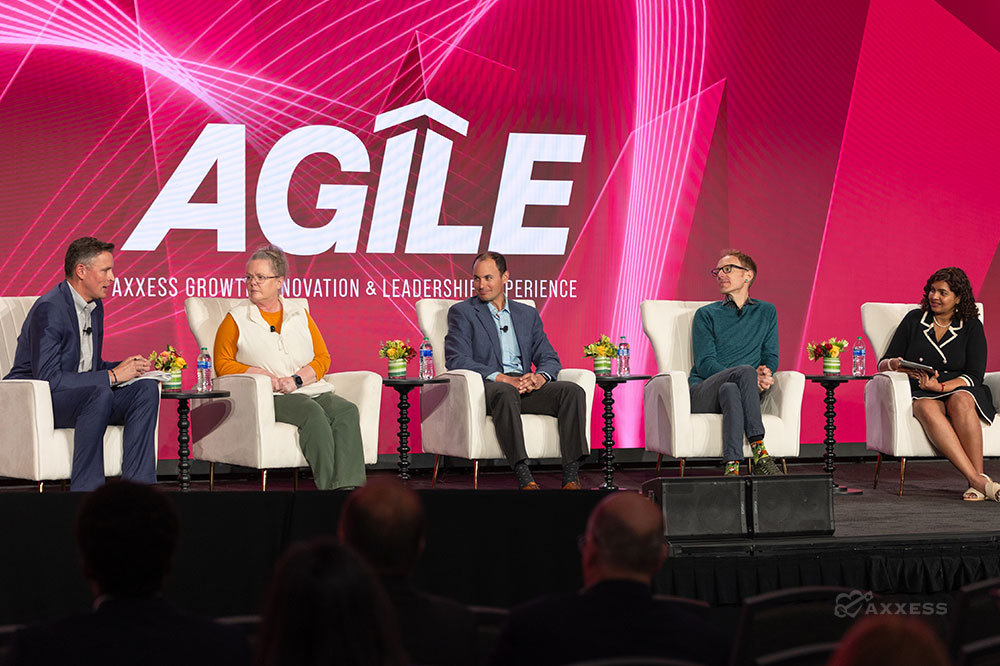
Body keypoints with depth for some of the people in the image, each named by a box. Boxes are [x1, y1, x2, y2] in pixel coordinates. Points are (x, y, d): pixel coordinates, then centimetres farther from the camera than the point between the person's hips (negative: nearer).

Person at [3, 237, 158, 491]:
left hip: (81, 397, 9)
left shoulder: (95, 306, 11)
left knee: (146, 389, -13)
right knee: (99, 394, -36)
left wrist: (123, 366, -2)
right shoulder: (49, 308, -19)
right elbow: (48, 378, -26)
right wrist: (111, 376, -24)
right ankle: (86, 489, -31)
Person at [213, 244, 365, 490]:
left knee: (347, 411, -28)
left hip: (312, 390, 4)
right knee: (312, 412, -34)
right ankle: (330, 485, -39)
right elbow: (223, 364, 5)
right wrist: (264, 376, -10)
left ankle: (349, 485, -40)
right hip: (268, 397, -4)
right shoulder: (236, 320, 11)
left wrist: (298, 379, -7)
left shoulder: (300, 315, 19)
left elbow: (322, 358, 14)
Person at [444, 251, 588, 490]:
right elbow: (456, 360, -5)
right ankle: (523, 477, -47)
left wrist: (540, 377, -10)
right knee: (505, 393, -40)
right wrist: (501, 378, -18)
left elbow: (549, 358, 17)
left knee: (572, 391, -23)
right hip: (486, 386, -4)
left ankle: (571, 477, -32)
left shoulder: (528, 314, 23)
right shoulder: (462, 312, 10)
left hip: (525, 385, 4)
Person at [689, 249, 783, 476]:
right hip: (703, 394, -1)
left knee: (730, 391, -38)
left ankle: (732, 466, -51)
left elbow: (771, 357, 16)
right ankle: (760, 455, -46)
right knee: (745, 371, -35)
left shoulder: (766, 312, 22)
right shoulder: (706, 315, 13)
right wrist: (751, 377, -17)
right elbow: (705, 364, 0)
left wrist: (765, 373, -12)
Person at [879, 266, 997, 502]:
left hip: (959, 390, 0)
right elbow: (883, 363, 12)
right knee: (928, 408, -37)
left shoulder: (972, 326, 8)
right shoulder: (913, 320, 12)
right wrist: (895, 364, -14)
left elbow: (974, 375, -1)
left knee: (960, 401, -38)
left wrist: (941, 386, -18)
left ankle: (977, 481, -41)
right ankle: (977, 480, -48)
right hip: (920, 395, 0)